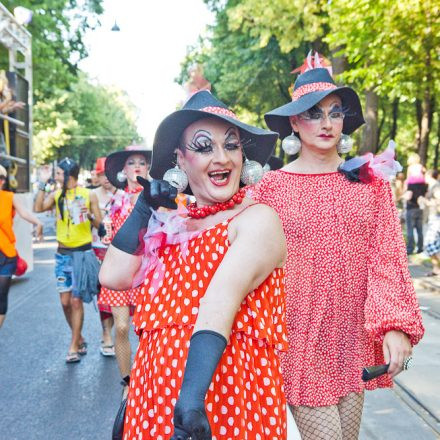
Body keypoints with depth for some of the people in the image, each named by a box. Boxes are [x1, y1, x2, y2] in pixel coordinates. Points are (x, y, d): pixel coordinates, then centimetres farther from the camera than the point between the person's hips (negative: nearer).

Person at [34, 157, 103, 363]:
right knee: (65, 302, 6)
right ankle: (80, 340, 25)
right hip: (62, 254, 4)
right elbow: (38, 208, -12)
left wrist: (90, 215, -19)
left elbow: (100, 224, 0)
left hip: (82, 253, -4)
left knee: (76, 301, -3)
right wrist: (42, 184, -8)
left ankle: (74, 347, 8)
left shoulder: (89, 195, -3)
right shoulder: (56, 195, 5)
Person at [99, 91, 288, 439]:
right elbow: (114, 276, 2)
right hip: (158, 390, 6)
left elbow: (221, 301, -24)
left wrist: (193, 393, -34)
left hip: (231, 393, -5)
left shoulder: (257, 219, -9)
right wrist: (144, 207, 5)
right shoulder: (172, 226, 10)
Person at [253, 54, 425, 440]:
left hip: (355, 333, 3)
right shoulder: (271, 187, -2)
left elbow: (387, 256, -3)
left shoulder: (370, 181, 4)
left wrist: (395, 324, -12)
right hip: (300, 336, -3)